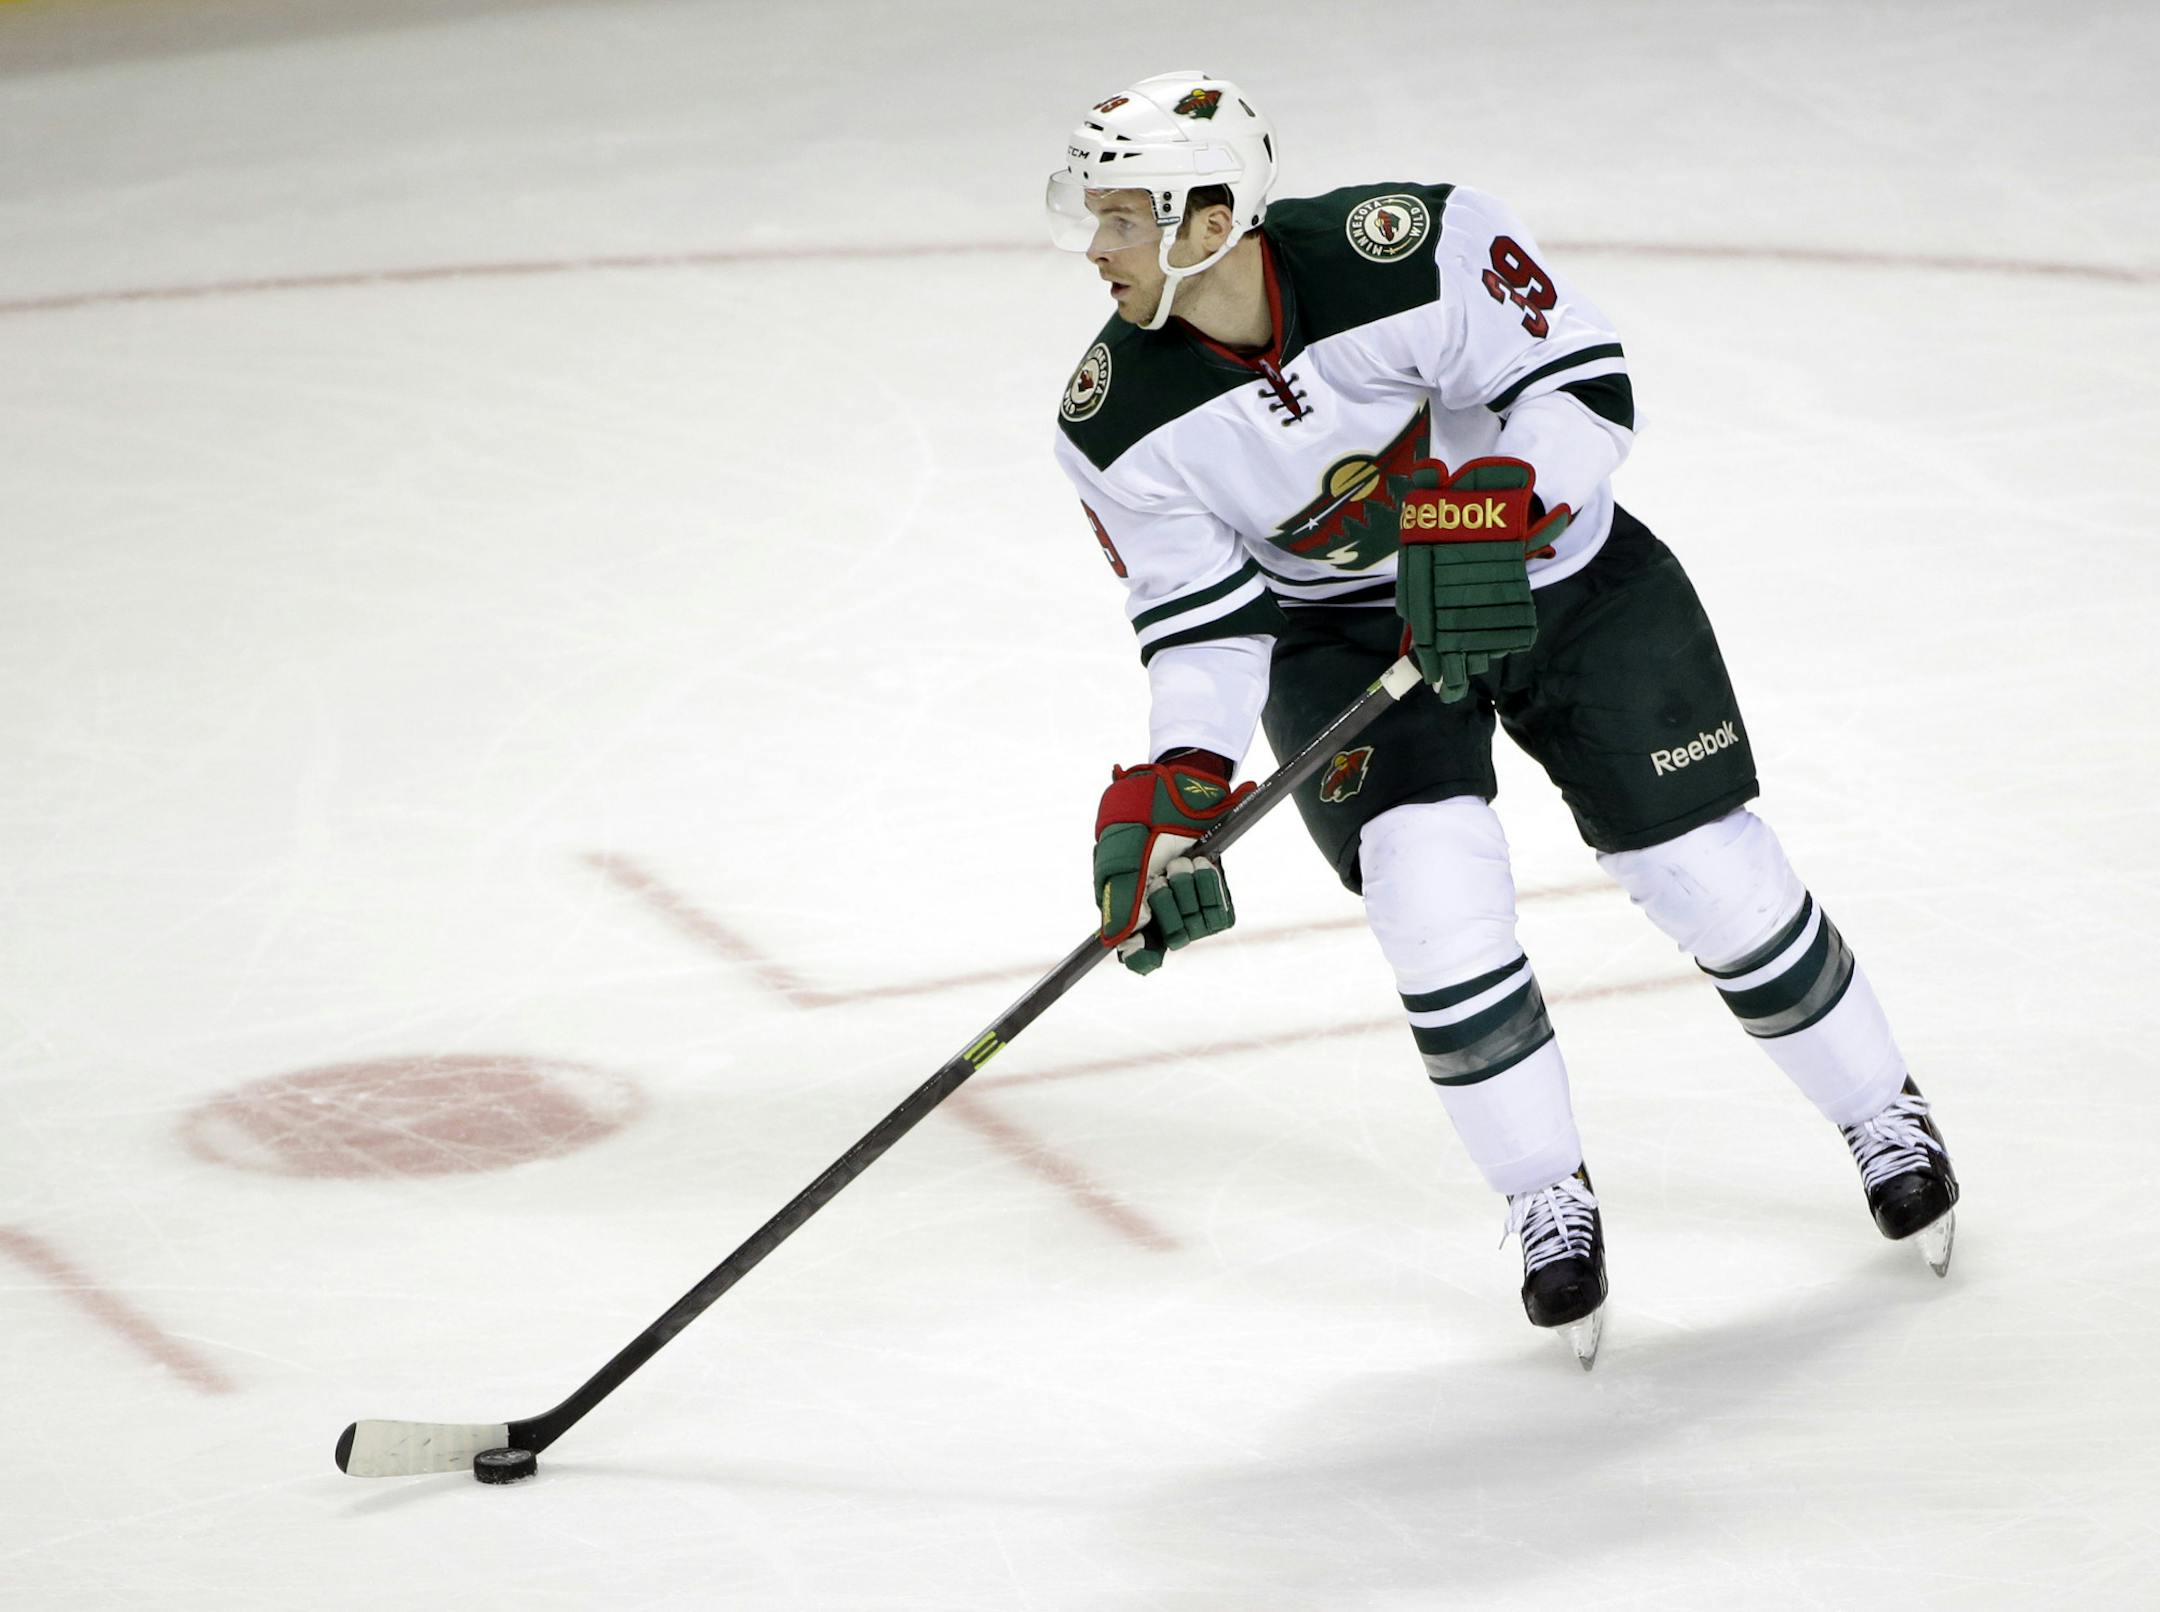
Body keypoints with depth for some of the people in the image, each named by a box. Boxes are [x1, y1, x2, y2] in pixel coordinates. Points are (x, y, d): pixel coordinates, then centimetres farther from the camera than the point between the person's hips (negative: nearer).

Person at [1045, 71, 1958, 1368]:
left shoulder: (1405, 246, -29)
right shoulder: (1121, 422, -19)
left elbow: (1588, 383, -24)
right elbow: (1202, 618, -12)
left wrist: (1491, 510, -40)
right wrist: (1177, 790, -25)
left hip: (1553, 568, -2)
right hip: (1345, 634, 2)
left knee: (1713, 876, 0)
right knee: (1436, 901, -19)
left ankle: (1884, 1117, 26)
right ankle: (1552, 1201, 3)